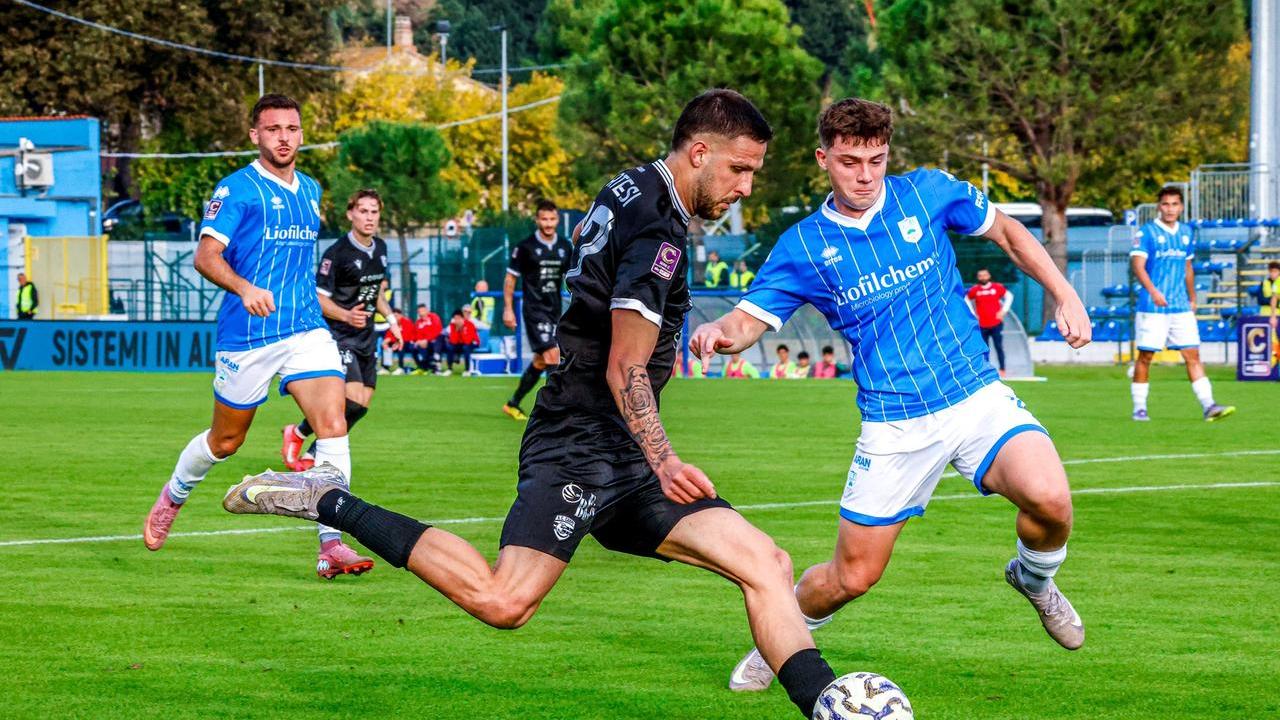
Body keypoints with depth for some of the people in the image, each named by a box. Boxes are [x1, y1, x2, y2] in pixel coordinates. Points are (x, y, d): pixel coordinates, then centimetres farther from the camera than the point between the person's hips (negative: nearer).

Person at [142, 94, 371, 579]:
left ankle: (332, 546, -17)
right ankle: (171, 498, 40)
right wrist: (245, 288, -34)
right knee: (225, 441, 10)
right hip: (246, 335, -4)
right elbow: (206, 256, -17)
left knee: (334, 425, -16)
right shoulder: (237, 189, -7)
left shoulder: (310, 191, 14)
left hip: (307, 329, 4)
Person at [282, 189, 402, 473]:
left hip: (366, 337, 8)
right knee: (353, 401, -20)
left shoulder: (380, 248, 8)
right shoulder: (336, 253, -16)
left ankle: (311, 455, 14)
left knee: (363, 404, 2)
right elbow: (318, 298, -15)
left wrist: (391, 320, 14)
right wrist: (346, 315, -30)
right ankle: (297, 432, 2)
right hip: (339, 335, -8)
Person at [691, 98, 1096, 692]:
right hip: (893, 427, 0)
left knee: (1049, 500, -26)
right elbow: (750, 319, -4)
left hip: (976, 396, 0)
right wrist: (718, 332, -28)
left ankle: (1034, 578, 9)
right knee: (852, 576, 2)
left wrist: (1064, 295, 5)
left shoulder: (928, 193, 0)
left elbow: (1006, 231, 14)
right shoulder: (802, 246, -1)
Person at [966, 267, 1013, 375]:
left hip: (996, 324, -1)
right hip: (982, 325, 1)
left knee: (999, 347, -1)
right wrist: (973, 314, 7)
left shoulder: (997, 287, 0)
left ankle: (1002, 370, 3)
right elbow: (967, 300, 17)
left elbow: (1009, 296, 11)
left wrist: (1003, 311, 2)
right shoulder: (974, 290, 2)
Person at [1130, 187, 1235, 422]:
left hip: (1181, 307, 5)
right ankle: (1139, 408, 11)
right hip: (1152, 308, -5)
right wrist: (1153, 291, -28)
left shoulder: (1185, 233, 13)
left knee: (1193, 355, -3)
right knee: (1145, 356, 1)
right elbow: (1137, 264, -14)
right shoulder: (1146, 232, -5)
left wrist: (1192, 299, 23)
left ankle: (1208, 406, -8)